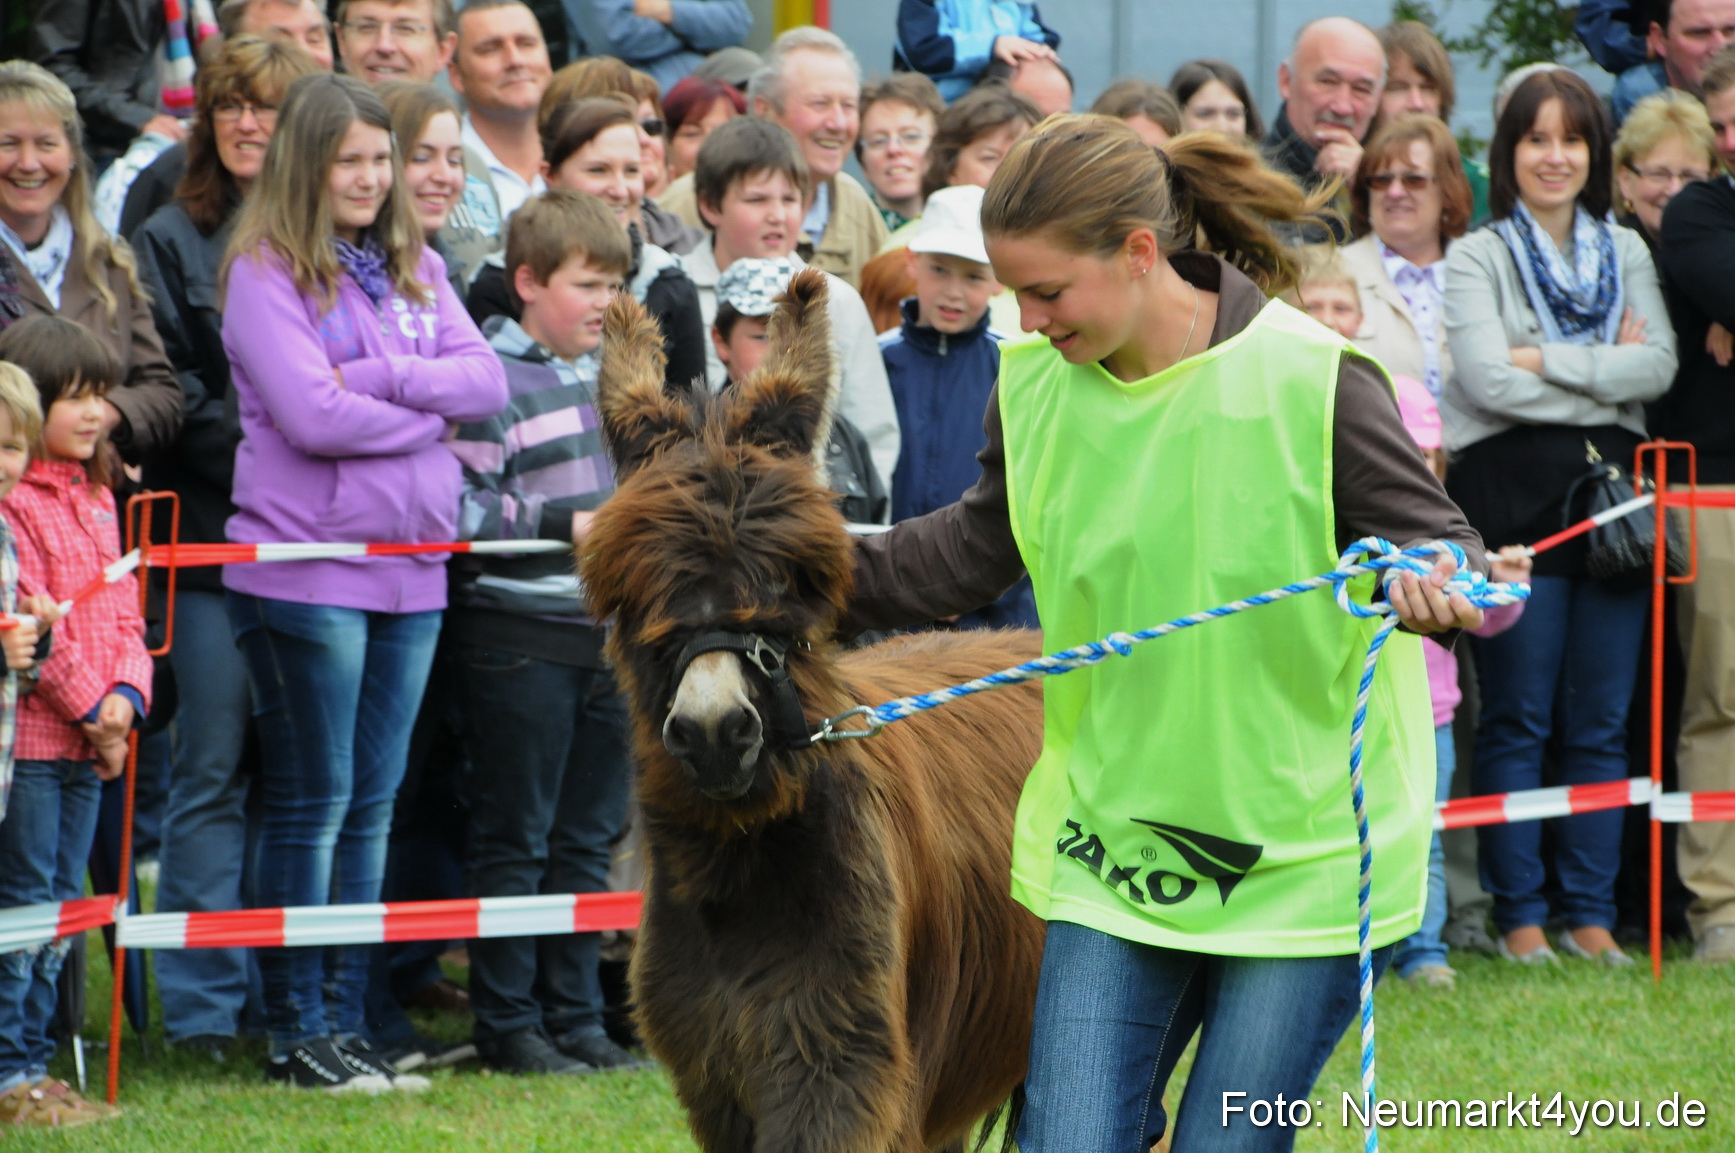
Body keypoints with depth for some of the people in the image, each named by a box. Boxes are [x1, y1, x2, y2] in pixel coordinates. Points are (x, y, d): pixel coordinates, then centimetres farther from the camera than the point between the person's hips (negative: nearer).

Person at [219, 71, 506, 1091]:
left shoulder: (414, 268, 13)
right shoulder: (265, 273, -6)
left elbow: (489, 383, 1)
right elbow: (312, 416, -17)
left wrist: (381, 376, -13)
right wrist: (431, 416, -5)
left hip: (412, 565, 6)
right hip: (306, 571, -6)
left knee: (373, 807, 9)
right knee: (312, 805, -1)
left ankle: (347, 1024, 14)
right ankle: (297, 1035, 5)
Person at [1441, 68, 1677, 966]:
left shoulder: (1627, 253, 15)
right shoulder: (1477, 259, 3)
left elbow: (1659, 366, 0)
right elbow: (1487, 379, -11)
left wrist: (1551, 362, -9)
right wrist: (1607, 376, -5)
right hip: (1515, 501, -4)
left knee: (1601, 722, 4)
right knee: (1518, 720, -3)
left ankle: (1591, 915, 9)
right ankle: (1519, 915, 2)